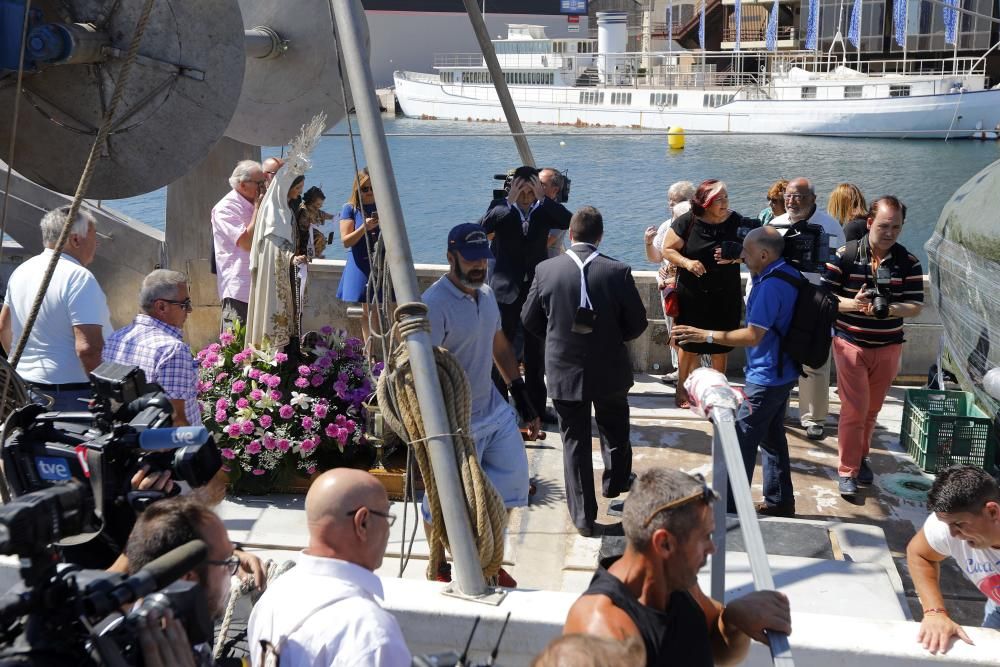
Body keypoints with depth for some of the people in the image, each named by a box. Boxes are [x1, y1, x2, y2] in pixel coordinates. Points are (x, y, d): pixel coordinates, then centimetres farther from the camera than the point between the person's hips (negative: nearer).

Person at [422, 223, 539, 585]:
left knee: (511, 483, 11)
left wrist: (525, 404, 16)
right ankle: (437, 568, 30)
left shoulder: (486, 294, 6)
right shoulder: (434, 304, -21)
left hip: (494, 408, 8)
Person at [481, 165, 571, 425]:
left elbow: (569, 221, -15)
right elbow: (482, 226, -22)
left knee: (537, 351, 11)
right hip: (507, 289, -2)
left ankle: (537, 406, 21)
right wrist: (509, 200, -24)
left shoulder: (544, 210, 3)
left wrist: (542, 198, -18)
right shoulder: (501, 209, -3)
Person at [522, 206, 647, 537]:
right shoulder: (618, 272, -14)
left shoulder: (546, 270, -11)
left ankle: (583, 516, 14)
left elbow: (529, 320, 0)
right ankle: (616, 483, 46)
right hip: (610, 370, 0)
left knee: (574, 441, 10)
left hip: (564, 370, 0)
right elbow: (637, 323, -7)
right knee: (615, 433, 24)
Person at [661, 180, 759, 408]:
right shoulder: (687, 222, -8)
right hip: (691, 295, -2)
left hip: (725, 297, 2)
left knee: (720, 347, 9)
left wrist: (734, 256, -17)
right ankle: (682, 389, 23)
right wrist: (686, 262, -20)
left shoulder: (737, 222, -3)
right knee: (689, 345, 6)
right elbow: (667, 249, -3)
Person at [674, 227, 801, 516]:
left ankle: (729, 509, 4)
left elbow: (753, 336, -27)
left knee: (741, 442, -2)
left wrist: (706, 335, -24)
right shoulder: (788, 273, 5)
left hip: (766, 378, -10)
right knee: (773, 437, 19)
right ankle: (779, 501, 28)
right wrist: (755, 275, 6)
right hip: (782, 373, 10)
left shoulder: (770, 286, -25)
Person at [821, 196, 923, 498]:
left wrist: (889, 309, -23)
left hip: (888, 347, 3)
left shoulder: (908, 262, -2)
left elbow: (916, 305, -3)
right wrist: (853, 304, -25)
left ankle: (861, 456, 36)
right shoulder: (845, 255, -9)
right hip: (851, 343, -3)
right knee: (854, 409, -6)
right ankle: (848, 471, 5)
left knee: (872, 409, 15)